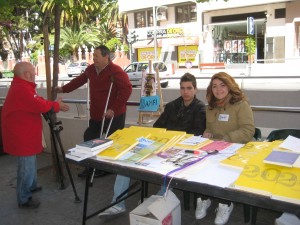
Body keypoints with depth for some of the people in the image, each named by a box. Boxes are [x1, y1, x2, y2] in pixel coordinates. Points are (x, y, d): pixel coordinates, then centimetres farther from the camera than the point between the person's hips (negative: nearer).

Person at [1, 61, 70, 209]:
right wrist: (57, 105, -8)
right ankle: (24, 199, 12)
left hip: (23, 133, 11)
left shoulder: (20, 86, 12)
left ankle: (31, 186, 43)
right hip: (21, 135, -11)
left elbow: (36, 103, 13)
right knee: (27, 166, 0)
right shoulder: (22, 89, -24)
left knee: (30, 162, 25)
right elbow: (41, 106, -25)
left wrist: (54, 104, 2)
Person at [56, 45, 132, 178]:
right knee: (89, 138, 13)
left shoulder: (116, 71, -19)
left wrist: (114, 109, -27)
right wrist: (64, 89, 18)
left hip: (114, 115, -8)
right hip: (96, 115, 8)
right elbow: (80, 80, 21)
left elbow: (127, 89, -26)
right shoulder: (91, 69, 5)